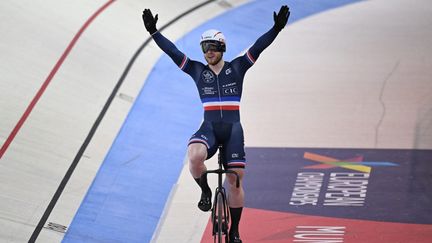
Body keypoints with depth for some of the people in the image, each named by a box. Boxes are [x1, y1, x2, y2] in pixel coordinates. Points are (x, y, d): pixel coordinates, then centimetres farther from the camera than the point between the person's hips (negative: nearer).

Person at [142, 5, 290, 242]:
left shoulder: (237, 67, 6)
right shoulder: (197, 70, 7)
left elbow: (258, 47, -5)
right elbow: (173, 51, 1)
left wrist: (276, 28, -18)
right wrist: (153, 31, -8)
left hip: (233, 129, 0)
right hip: (208, 127, 0)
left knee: (235, 179, -2)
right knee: (194, 156, -34)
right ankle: (205, 191, -3)